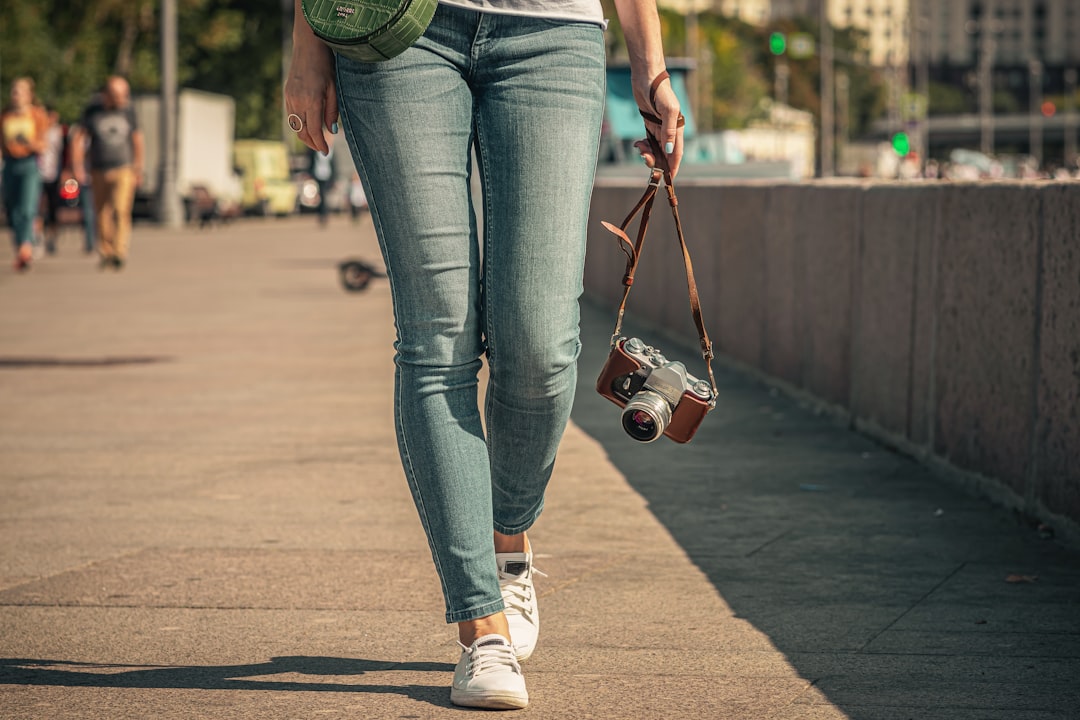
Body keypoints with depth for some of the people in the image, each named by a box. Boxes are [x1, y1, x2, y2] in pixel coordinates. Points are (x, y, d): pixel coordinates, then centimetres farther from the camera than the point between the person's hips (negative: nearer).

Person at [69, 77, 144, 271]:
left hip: (124, 170, -1)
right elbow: (78, 138, 1)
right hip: (99, 173, 1)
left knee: (120, 210, -17)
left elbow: (137, 138, 15)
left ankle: (120, 253, -22)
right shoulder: (93, 110, -1)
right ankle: (106, 253, 17)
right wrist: (77, 167, -6)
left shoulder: (128, 110, 3)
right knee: (102, 215, 4)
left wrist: (139, 168, 19)